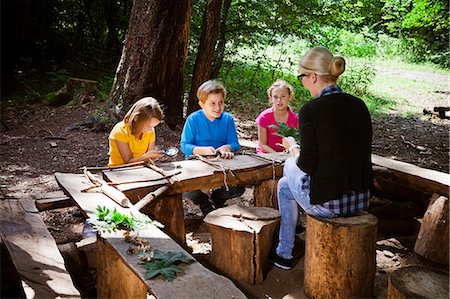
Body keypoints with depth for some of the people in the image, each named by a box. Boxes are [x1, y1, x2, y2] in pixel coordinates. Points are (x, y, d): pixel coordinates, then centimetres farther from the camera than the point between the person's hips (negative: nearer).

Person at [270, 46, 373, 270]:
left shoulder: (311, 110, -16)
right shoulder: (359, 105, 3)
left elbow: (307, 165, -14)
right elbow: (352, 154, 11)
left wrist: (292, 147, 7)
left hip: (327, 203, -6)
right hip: (362, 200, 7)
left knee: (285, 184, 24)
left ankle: (284, 254, 34)